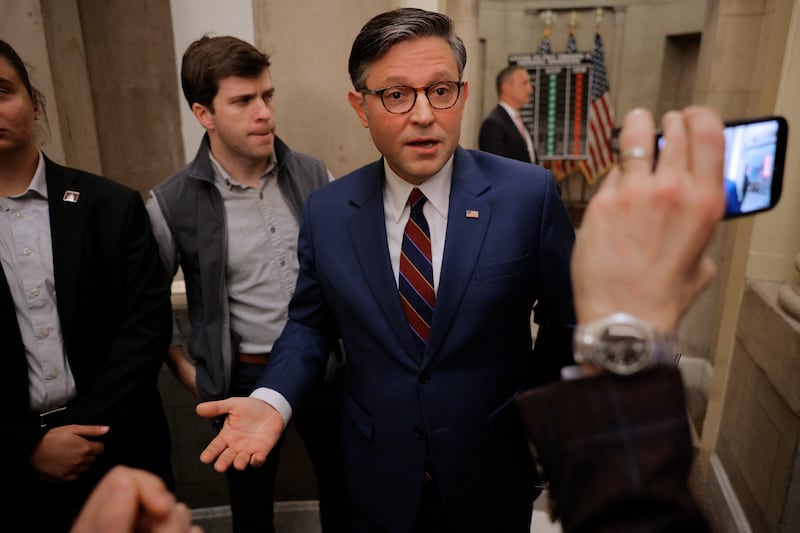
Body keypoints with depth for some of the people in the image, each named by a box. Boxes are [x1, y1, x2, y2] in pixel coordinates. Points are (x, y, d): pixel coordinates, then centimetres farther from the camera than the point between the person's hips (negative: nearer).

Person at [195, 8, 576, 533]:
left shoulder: (530, 193, -15)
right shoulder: (326, 211, -8)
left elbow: (569, 320, -4)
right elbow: (311, 322, 2)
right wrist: (271, 400, -12)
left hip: (492, 471, 0)